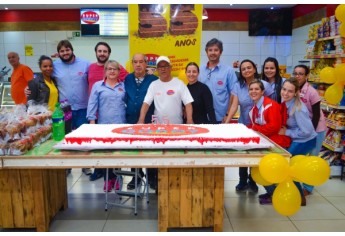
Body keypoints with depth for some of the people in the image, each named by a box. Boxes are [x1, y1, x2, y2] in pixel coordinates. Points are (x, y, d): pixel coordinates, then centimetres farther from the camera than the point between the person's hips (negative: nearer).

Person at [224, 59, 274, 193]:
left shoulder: (264, 85, -8)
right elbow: (234, 106, -11)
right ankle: (243, 181, 25)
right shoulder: (238, 86, -3)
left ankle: (252, 181, 27)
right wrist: (226, 122, -23)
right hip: (243, 126, 2)